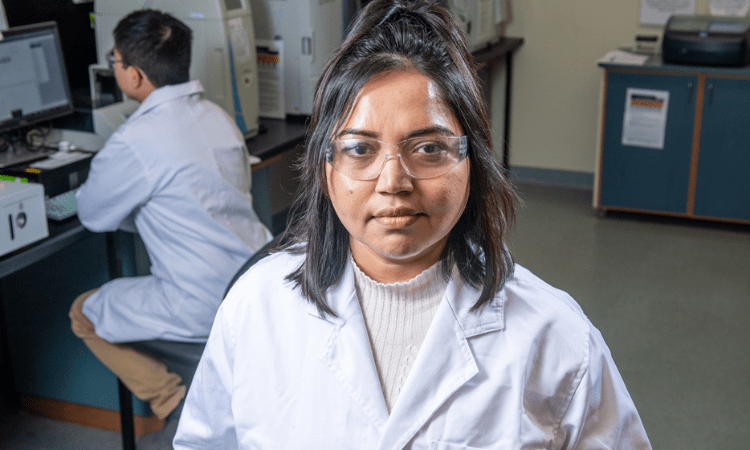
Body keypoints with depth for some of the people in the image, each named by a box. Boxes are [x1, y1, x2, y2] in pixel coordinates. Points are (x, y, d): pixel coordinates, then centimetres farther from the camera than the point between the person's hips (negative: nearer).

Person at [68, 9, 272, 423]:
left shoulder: (136, 141, -19)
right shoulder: (217, 117, 5)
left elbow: (95, 216, -3)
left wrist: (81, 196, 19)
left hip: (205, 308, -7)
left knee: (84, 313, 15)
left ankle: (174, 403, 11)